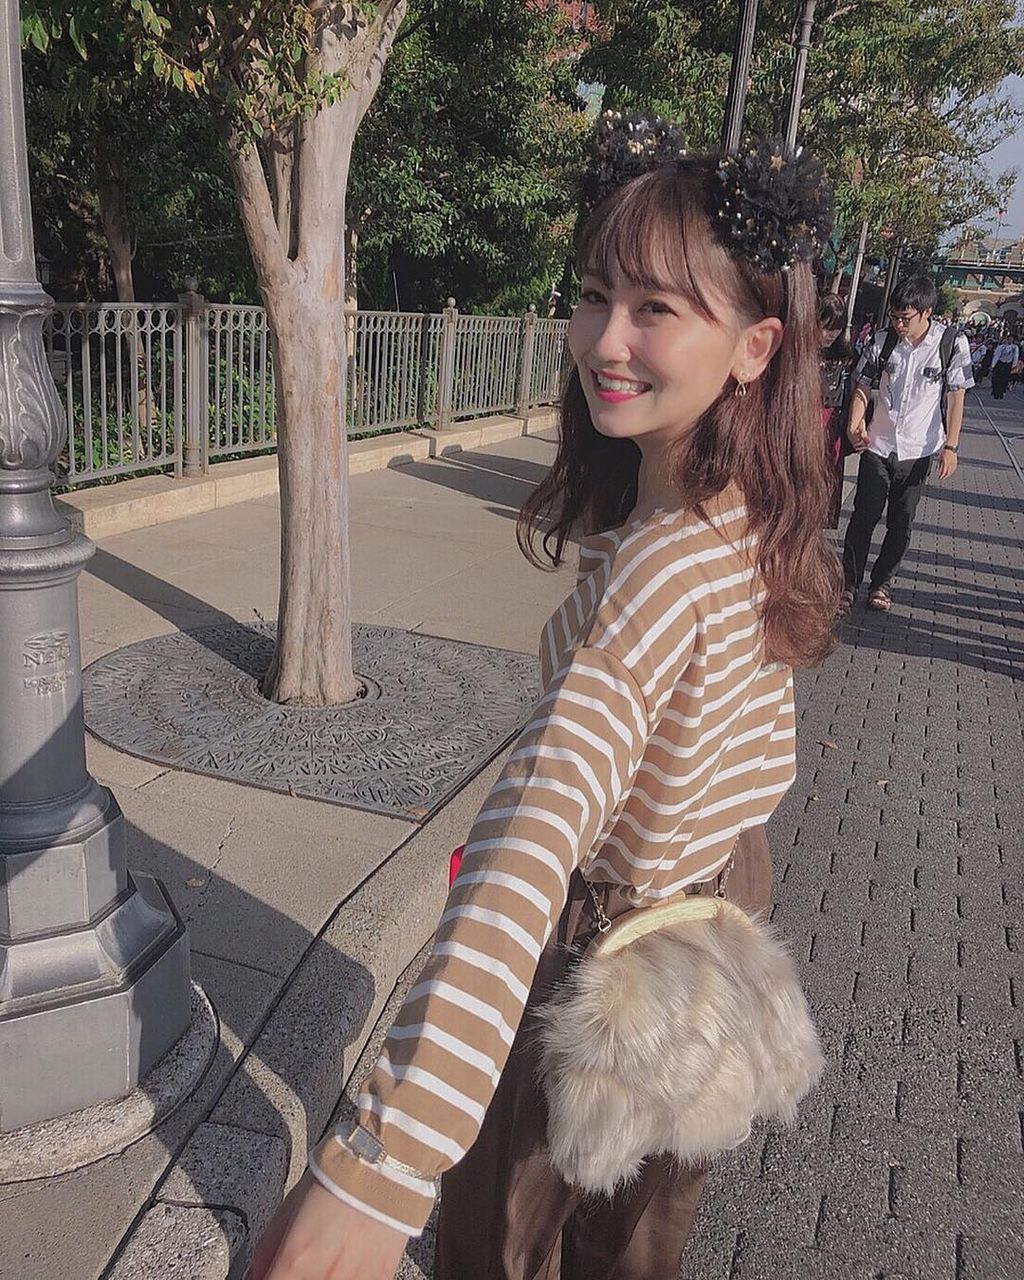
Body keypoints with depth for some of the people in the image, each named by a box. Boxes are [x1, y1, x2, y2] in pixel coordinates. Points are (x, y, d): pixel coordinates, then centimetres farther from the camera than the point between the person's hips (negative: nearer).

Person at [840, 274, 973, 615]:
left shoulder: (952, 343, -9)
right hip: (877, 446, 1)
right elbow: (863, 386, 4)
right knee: (863, 518, 2)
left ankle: (882, 582, 27)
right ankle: (848, 584, 13)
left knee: (901, 525, 10)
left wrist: (950, 446, -7)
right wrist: (855, 423, -13)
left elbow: (956, 397, -4)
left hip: (918, 451, -1)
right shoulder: (883, 340, -4)